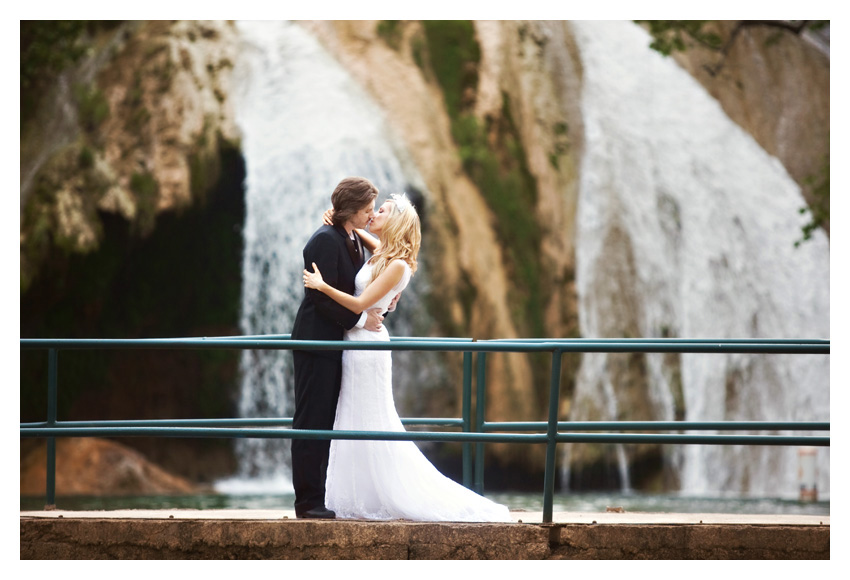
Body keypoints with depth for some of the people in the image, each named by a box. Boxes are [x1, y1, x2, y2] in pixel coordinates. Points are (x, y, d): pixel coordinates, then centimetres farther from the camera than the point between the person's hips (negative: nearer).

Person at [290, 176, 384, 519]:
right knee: (312, 422, -5)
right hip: (317, 343, -9)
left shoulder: (353, 241, 13)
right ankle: (308, 501, -2)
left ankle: (322, 497, 13)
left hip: (338, 344, 9)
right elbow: (323, 298, -20)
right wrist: (361, 319, -16)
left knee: (328, 424, 10)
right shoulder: (326, 240, -16)